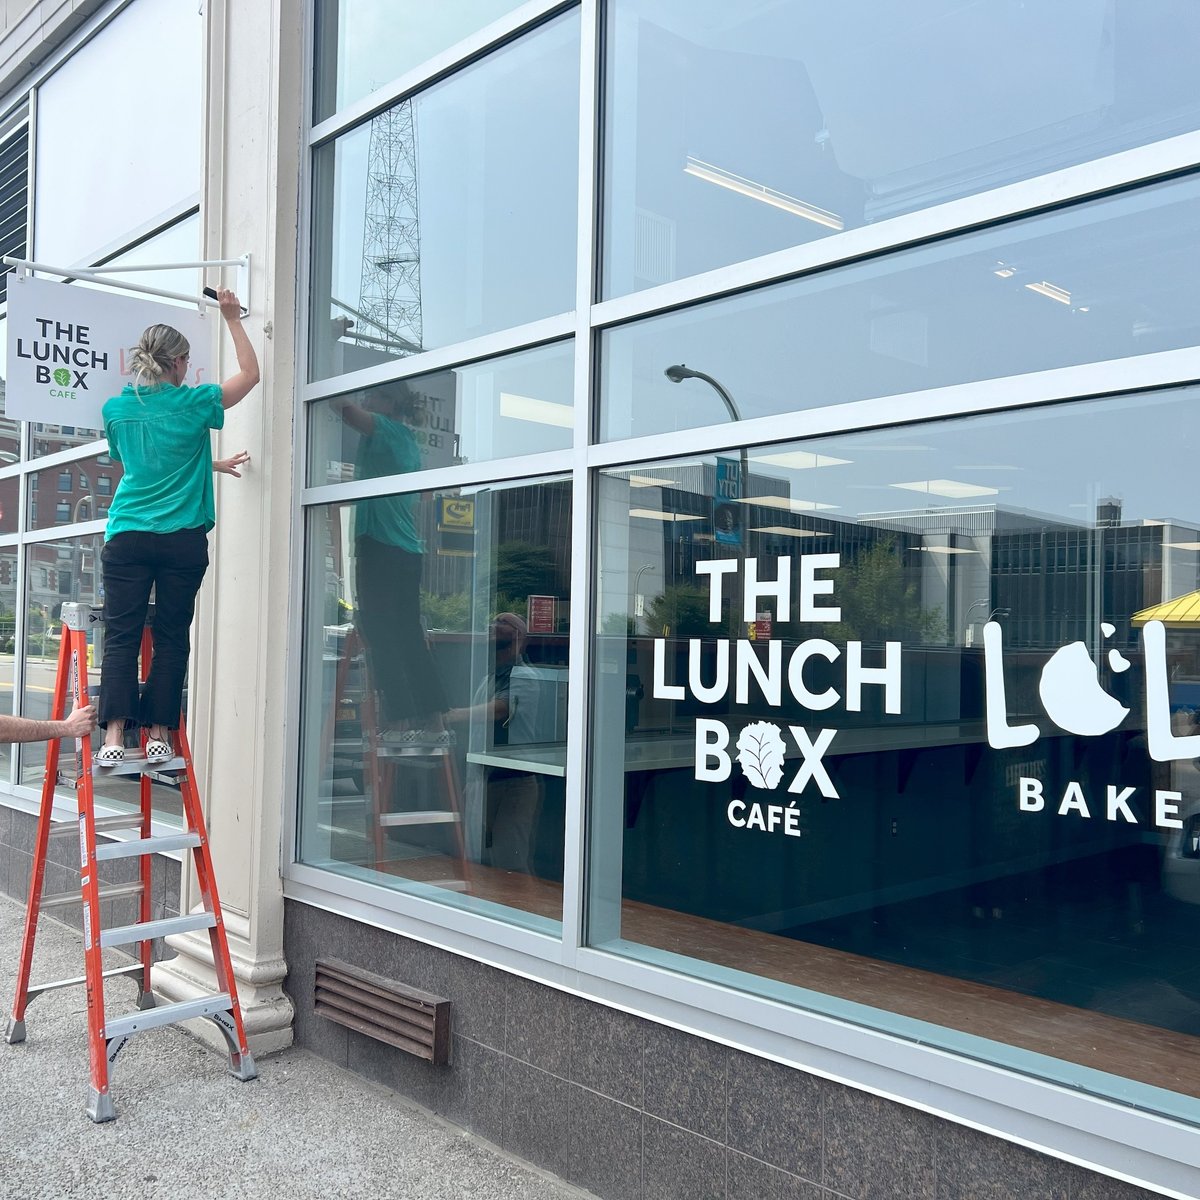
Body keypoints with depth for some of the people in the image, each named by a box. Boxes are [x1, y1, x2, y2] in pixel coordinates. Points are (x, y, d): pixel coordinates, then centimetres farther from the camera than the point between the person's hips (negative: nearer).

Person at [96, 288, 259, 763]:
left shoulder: (117, 408, 8)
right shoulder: (193, 403, -2)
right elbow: (250, 373, 11)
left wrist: (210, 465, 29)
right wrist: (232, 317, 16)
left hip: (127, 535, 2)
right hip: (182, 539, -2)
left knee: (121, 635, 1)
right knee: (171, 636, 5)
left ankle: (114, 735, -7)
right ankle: (158, 734, 5)